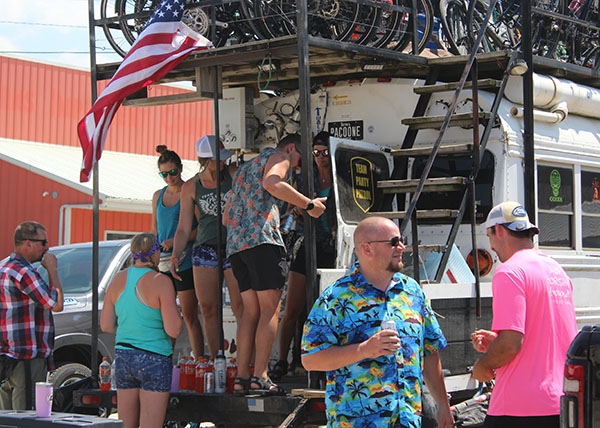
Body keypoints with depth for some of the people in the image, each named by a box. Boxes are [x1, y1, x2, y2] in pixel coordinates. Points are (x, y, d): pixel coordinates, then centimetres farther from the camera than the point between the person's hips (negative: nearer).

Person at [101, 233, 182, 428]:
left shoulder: (118, 280, 4)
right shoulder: (160, 282, -13)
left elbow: (106, 326, 8)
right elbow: (173, 330, -16)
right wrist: (176, 311, 3)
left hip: (123, 358, 6)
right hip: (154, 360, -6)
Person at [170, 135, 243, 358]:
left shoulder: (234, 174, 1)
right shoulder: (190, 187, 5)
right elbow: (184, 228, 6)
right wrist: (175, 256, -6)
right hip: (205, 249, 2)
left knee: (240, 307, -12)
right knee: (208, 309, 0)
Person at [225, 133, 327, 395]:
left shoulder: (246, 167, 33)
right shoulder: (279, 156, 9)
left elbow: (226, 218, 30)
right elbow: (272, 183, -16)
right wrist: (309, 205, -12)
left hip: (235, 243, 8)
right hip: (262, 237, -8)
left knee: (251, 311, 8)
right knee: (270, 309, -8)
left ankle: (241, 377, 1)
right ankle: (260, 377, -15)